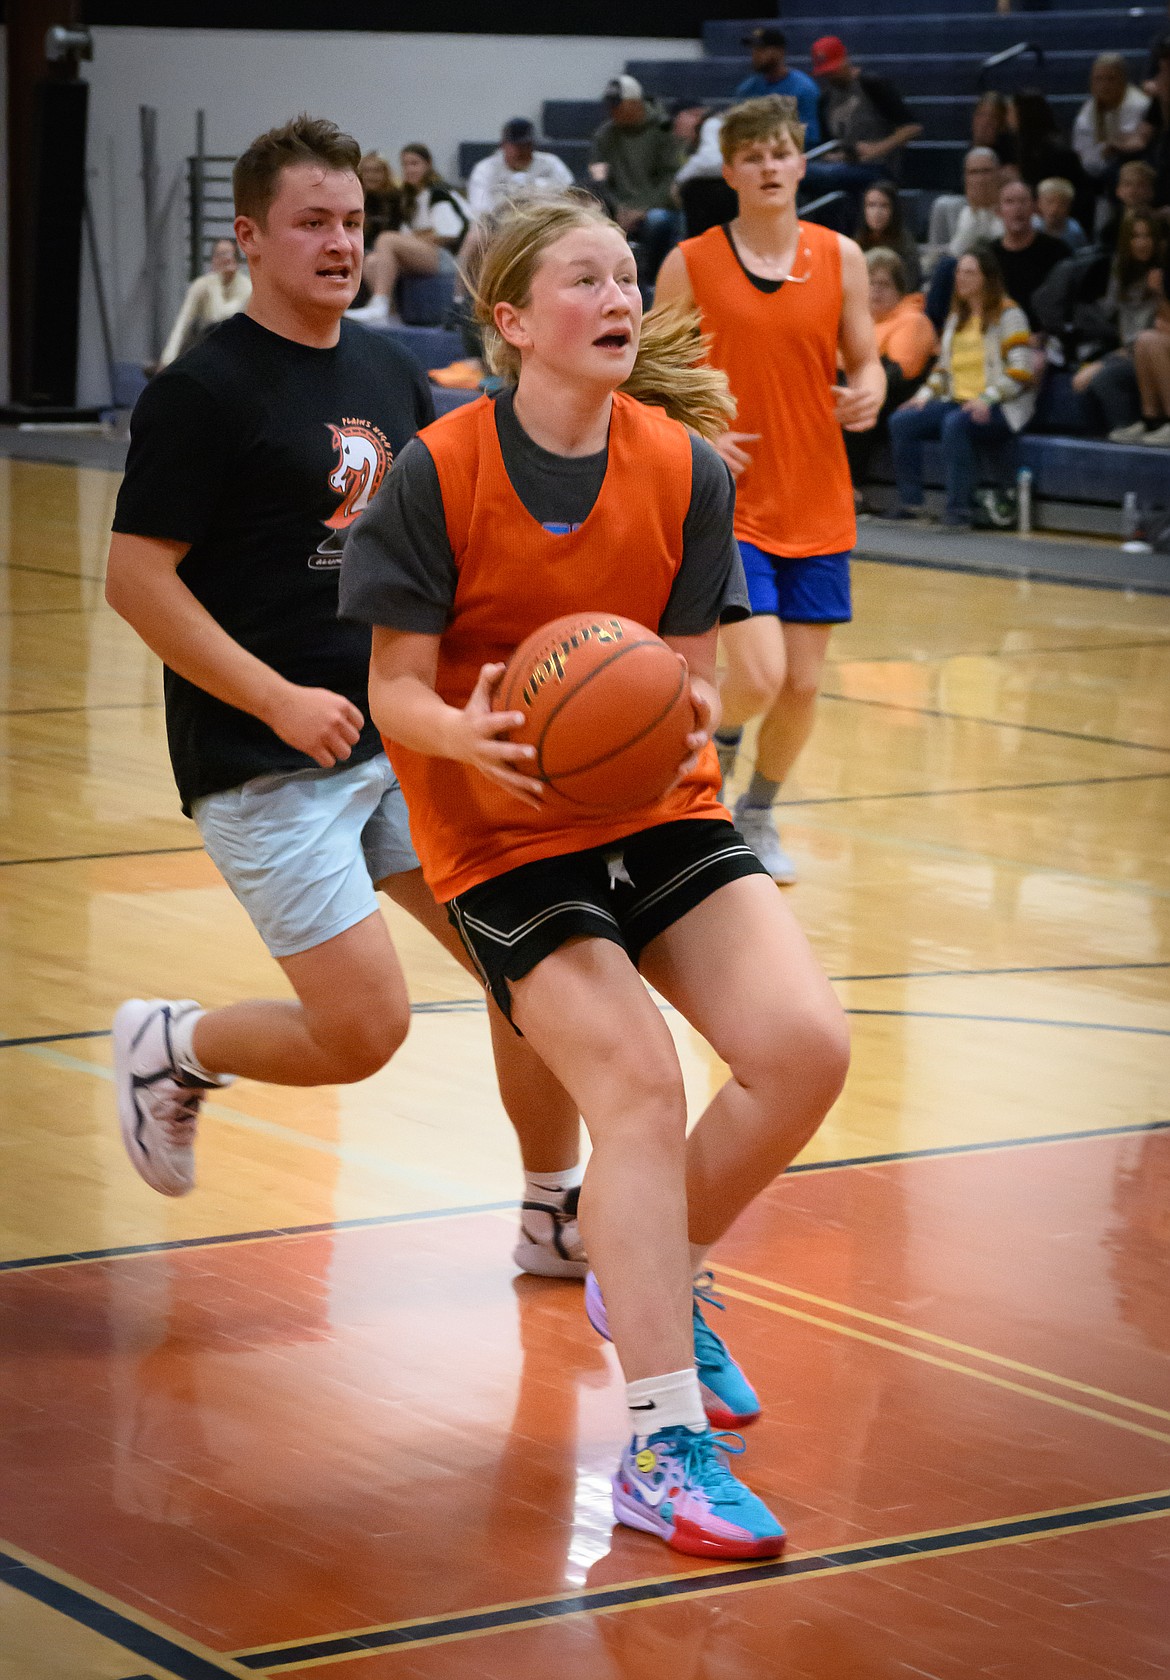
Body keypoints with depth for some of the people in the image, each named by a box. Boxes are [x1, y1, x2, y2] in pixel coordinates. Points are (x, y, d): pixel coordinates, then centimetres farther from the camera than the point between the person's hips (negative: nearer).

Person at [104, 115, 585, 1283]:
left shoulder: (389, 374, 10)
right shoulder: (205, 390, -11)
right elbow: (136, 579, -14)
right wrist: (282, 701, -21)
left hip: (399, 739, 7)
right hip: (262, 764, -7)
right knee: (363, 1031, -11)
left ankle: (555, 1215, 18)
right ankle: (168, 1048, 18)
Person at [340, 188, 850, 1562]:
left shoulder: (685, 468, -3)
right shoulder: (439, 472, -13)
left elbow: (689, 672, -1)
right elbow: (396, 689, -11)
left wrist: (690, 715, -25)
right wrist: (468, 736, -33)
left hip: (656, 805, 5)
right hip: (504, 832, -4)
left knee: (805, 1045, -12)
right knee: (636, 1084, -21)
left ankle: (653, 1280, 16)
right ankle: (660, 1446, -19)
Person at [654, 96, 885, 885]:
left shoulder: (840, 257, 2)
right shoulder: (691, 264, -4)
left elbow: (864, 362, 9)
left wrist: (867, 396, -14)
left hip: (818, 506, 3)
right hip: (729, 503, -3)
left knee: (803, 685, 4)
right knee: (759, 674, -17)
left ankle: (759, 814, 29)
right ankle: (720, 735, 18)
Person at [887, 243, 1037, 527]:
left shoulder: (1008, 315, -1)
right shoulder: (957, 317, 22)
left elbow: (1022, 370, -11)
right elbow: (944, 365, 24)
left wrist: (986, 398, -23)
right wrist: (926, 393, 4)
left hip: (999, 409, -8)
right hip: (957, 401, 8)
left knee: (955, 423, -37)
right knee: (901, 421, -13)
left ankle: (958, 509, -36)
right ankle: (911, 501, -16)